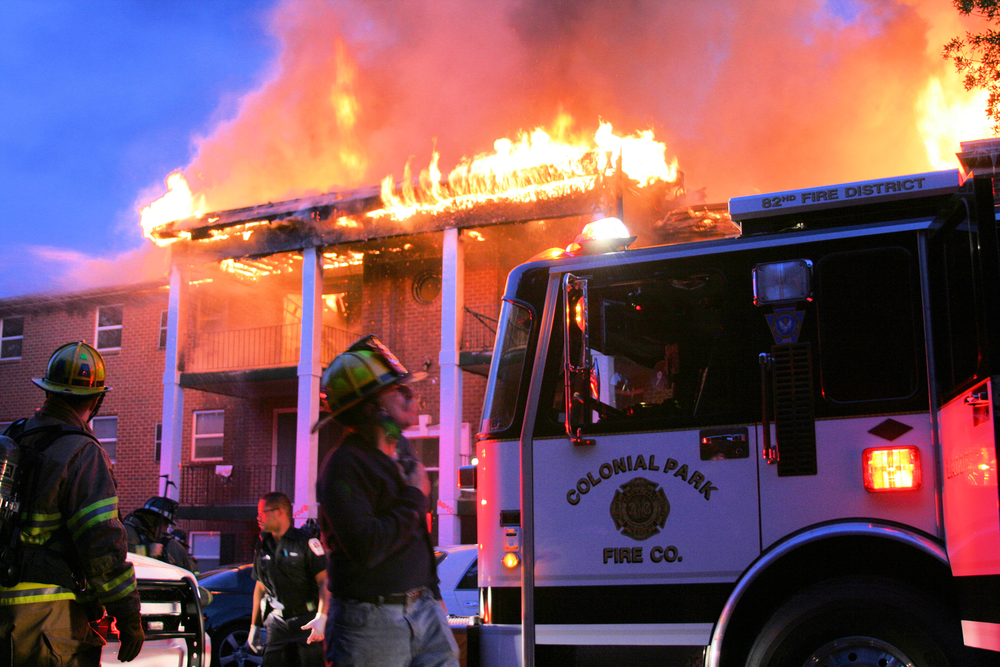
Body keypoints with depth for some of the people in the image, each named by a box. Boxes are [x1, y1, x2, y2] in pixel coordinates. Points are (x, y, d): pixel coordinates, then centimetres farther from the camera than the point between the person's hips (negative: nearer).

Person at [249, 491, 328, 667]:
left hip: (306, 622, -5)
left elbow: (324, 580, -12)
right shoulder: (263, 546, 12)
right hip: (277, 624, 5)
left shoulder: (306, 542, -7)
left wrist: (321, 618, -24)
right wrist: (254, 625, 19)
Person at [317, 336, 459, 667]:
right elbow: (366, 548, -24)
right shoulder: (344, 466, -13)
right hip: (373, 622, -8)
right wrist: (414, 498, -13)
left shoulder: (398, 457, 16)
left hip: (423, 612, 8)